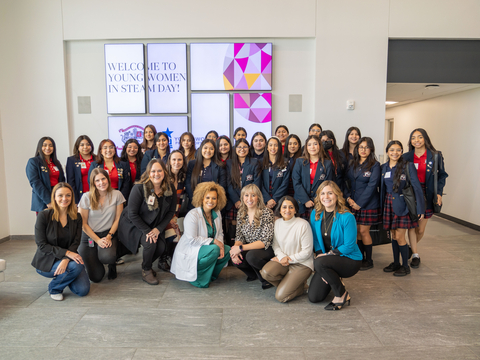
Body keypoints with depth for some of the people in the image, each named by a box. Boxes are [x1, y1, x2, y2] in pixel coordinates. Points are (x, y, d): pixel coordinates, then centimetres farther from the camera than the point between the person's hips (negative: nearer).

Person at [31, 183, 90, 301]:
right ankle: (54, 288, -2)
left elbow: (76, 242, -7)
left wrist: (66, 259, -26)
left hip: (68, 258, 4)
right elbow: (42, 245, -14)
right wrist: (66, 252, -25)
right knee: (77, 266, -32)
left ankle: (63, 275, 19)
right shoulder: (44, 216, -12)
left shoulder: (76, 217, -1)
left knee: (83, 290, -12)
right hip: (47, 262, -4)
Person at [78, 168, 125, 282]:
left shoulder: (117, 195, -1)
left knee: (107, 257, -35)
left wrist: (109, 236, -11)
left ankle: (112, 265, 7)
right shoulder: (87, 197, -5)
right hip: (89, 236, 0)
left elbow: (118, 219, 2)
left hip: (109, 234, 0)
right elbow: (83, 223, -3)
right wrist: (98, 240, -11)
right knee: (96, 277, -8)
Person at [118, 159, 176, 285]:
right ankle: (146, 271, 1)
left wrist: (158, 229, -14)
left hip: (156, 226, 4)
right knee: (150, 243, -28)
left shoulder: (170, 189, -8)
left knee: (161, 247, -17)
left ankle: (146, 264, 18)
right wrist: (147, 231, -23)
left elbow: (171, 212, -1)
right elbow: (132, 214, -19)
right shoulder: (139, 188, -21)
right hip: (134, 225, -4)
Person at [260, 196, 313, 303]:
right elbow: (275, 245, 7)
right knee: (265, 272, -26)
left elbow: (307, 252, -12)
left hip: (301, 263, -5)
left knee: (281, 296, -16)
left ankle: (301, 286, 14)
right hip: (282, 261, 6)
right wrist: (282, 257, -13)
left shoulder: (303, 225, -15)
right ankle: (289, 283, 3)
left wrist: (289, 259, -13)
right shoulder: (277, 223, 2)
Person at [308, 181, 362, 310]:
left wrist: (328, 255, -18)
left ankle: (342, 296, -9)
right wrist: (319, 255, -11)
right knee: (314, 297, -7)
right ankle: (334, 279, 25)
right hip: (328, 261, 5)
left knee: (319, 263, -34)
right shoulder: (316, 214, -3)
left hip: (349, 260, -5)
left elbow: (349, 246, -17)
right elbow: (316, 240, 3)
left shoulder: (347, 217, -18)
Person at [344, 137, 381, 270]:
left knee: (363, 231, -1)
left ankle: (369, 260, 13)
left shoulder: (374, 165, -6)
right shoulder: (352, 165, 11)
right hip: (353, 203, 5)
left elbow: (372, 186, -13)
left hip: (368, 204, -5)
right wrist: (348, 198, -8)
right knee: (357, 231, 9)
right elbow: (346, 182, 9)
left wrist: (359, 203, -15)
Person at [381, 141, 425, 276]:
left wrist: (420, 209, -13)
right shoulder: (384, 167, 7)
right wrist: (381, 206, 8)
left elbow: (417, 187, -10)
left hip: (402, 204, -5)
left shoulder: (408, 166, -9)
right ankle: (396, 263, 27)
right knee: (393, 235, 13)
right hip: (389, 204, 5)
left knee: (399, 236, -3)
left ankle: (405, 266, 14)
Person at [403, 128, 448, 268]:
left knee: (420, 229, 6)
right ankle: (415, 255, 12)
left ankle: (412, 247, 34)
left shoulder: (435, 156, 0)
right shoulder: (406, 157, 3)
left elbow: (442, 175, 5)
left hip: (427, 195, 0)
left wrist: (439, 193, -6)